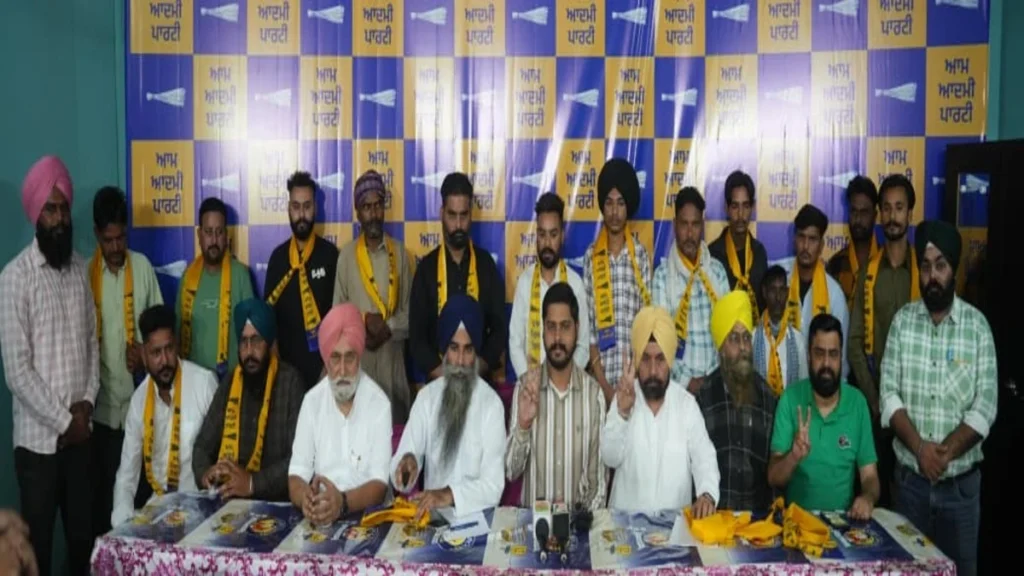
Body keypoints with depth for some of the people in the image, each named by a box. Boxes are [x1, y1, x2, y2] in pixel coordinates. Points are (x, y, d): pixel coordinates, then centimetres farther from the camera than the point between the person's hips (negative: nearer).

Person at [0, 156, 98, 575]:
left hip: (80, 432, 5)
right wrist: (62, 420, -13)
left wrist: (87, 400, -3)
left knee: (84, 535, 14)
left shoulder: (80, 269, 7)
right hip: (38, 437, -5)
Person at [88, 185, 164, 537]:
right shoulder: (85, 273, -3)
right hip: (103, 402, -1)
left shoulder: (143, 266, 2)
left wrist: (145, 349, -11)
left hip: (139, 397, 1)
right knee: (102, 487, 6)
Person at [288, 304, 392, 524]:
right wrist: (304, 497, -22)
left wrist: (343, 502, -27)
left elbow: (379, 485, -9)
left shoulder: (379, 404, -3)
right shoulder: (312, 401, 6)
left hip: (365, 515, -2)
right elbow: (296, 475, 0)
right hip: (319, 518, 2)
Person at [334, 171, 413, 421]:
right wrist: (365, 320, -12)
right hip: (357, 358, -1)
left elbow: (409, 311, 4)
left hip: (392, 357, 1)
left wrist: (388, 329, -12)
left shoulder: (400, 253, 5)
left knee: (396, 421, 4)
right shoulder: (346, 255, 3)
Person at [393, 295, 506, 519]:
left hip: (474, 513, -2)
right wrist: (407, 461, -20)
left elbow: (493, 486, -10)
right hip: (430, 512, 2)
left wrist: (449, 495, -24)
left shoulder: (491, 404, -5)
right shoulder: (426, 397, 7)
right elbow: (402, 457, 1)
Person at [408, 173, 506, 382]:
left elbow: (500, 327, 4)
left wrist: (480, 366, -9)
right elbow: (416, 334, 1)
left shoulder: (486, 264, 4)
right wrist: (439, 371, -13)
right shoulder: (426, 267, 2)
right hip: (438, 378, 0)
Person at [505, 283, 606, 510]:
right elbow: (510, 471, -3)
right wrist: (523, 425, -17)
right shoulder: (524, 387, 0)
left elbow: (598, 474, 4)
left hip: (579, 513, 1)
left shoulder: (594, 392, 0)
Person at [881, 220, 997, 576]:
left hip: (962, 482, -1)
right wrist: (920, 447, -17)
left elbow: (985, 406, -9)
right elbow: (889, 395, -5)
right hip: (911, 478, 1)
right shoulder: (902, 321, 0)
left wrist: (947, 451, -20)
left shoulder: (977, 325, -4)